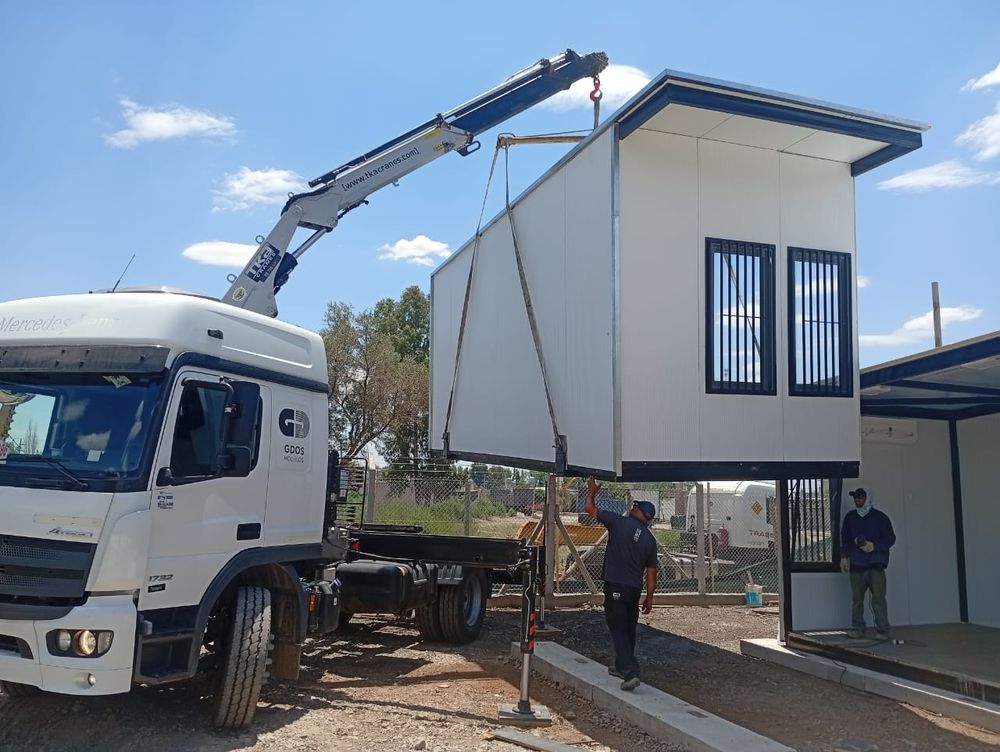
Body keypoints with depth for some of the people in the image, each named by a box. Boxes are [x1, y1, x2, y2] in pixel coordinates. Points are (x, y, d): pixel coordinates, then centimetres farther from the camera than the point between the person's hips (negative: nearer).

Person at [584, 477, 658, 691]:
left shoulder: (620, 523, -8)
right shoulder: (650, 540, 6)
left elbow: (590, 509, -1)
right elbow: (651, 572, 9)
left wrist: (592, 492, 17)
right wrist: (650, 597, 19)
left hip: (615, 586, -5)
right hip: (635, 588, 5)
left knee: (618, 629, -4)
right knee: (629, 629, 19)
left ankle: (630, 672, -16)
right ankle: (621, 666, 32)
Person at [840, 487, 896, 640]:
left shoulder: (880, 517, 3)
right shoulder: (850, 517, 13)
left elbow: (890, 538, 3)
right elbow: (844, 538, 18)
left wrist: (874, 546, -11)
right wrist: (844, 556, 9)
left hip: (876, 564, -3)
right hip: (856, 564, 3)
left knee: (878, 598, -7)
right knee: (856, 598, 4)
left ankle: (882, 630, -2)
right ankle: (857, 628, 12)